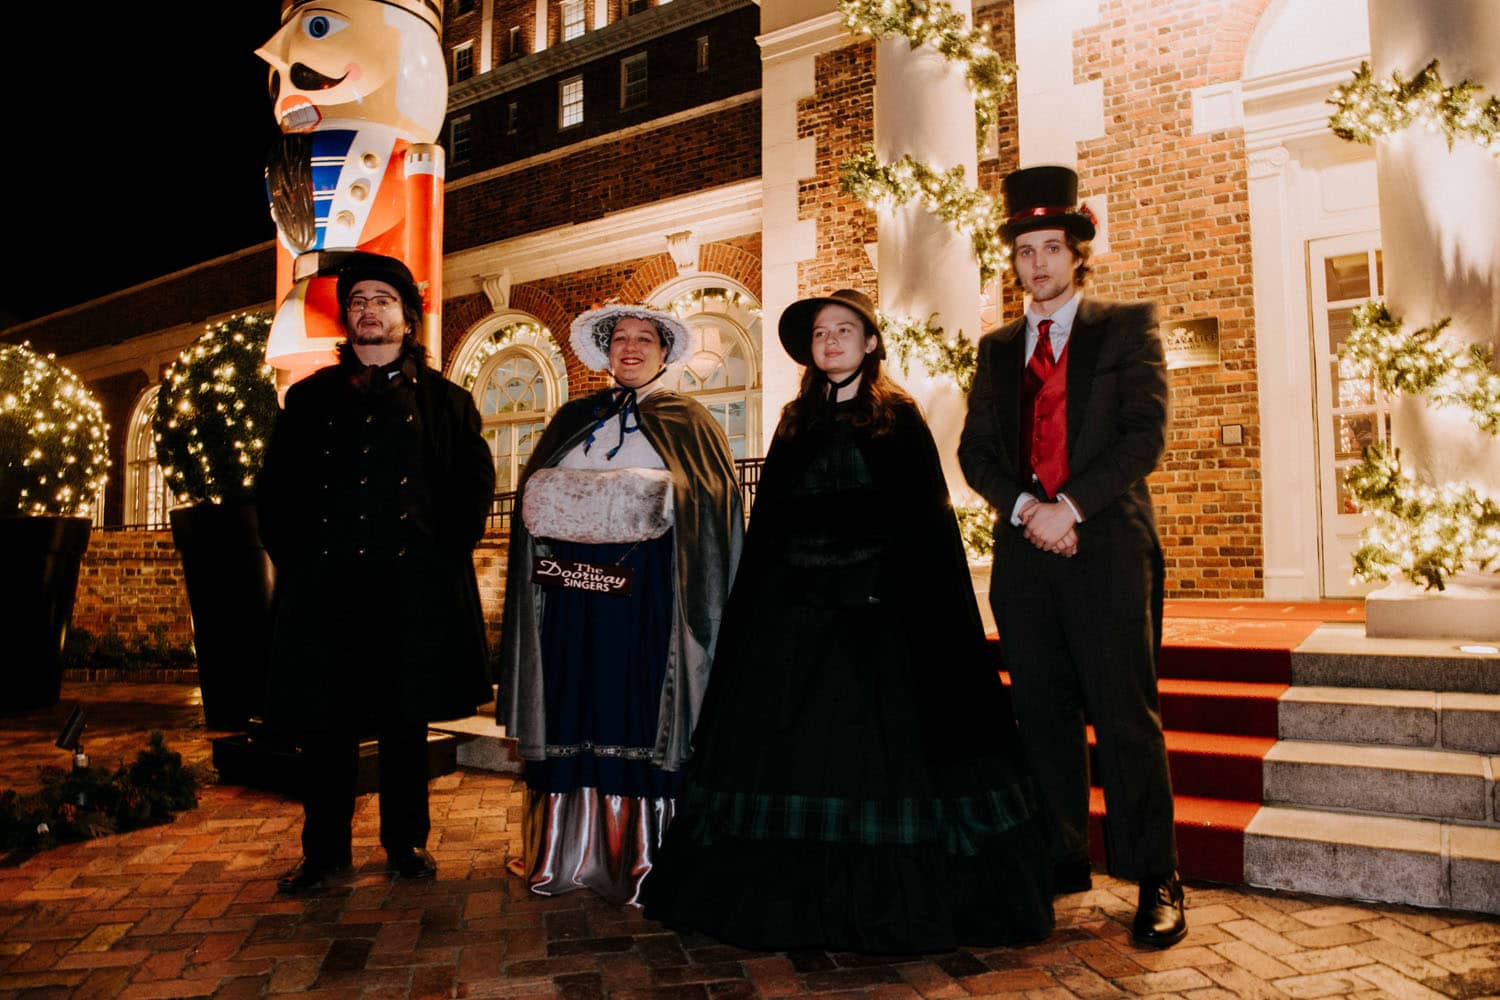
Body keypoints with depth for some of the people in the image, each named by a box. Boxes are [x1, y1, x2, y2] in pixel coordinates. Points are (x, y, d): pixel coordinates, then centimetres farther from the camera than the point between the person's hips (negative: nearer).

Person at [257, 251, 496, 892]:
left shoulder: (444, 400, 10)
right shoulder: (310, 396, 15)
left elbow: (476, 485, 6)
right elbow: (274, 488, 14)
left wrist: (442, 554, -3)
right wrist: (294, 557, 3)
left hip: (413, 587, -1)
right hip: (324, 588, 2)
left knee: (406, 721, 7)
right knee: (323, 723, 4)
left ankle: (405, 843, 21)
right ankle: (325, 850, 18)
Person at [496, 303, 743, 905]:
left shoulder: (686, 421, 9)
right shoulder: (573, 420, 18)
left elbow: (713, 507, 0)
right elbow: (536, 497, 14)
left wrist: (657, 502, -13)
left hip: (646, 593, -3)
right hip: (572, 590, 3)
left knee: (639, 714, -3)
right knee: (575, 713, 5)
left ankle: (640, 858, 8)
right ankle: (569, 852, 16)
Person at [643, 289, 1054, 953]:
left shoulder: (899, 418, 4)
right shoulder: (796, 422, 14)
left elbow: (925, 518, -2)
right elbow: (767, 517, 14)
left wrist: (924, 612, -11)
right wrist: (753, 608, 8)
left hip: (875, 606, -4)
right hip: (795, 603, 4)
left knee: (878, 743, -1)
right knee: (791, 744, 5)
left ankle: (888, 901, 14)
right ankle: (795, 896, 18)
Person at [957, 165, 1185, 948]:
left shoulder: (1127, 328, 6)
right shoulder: (997, 349, 17)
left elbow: (1145, 433, -5)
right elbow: (974, 450, 10)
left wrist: (1071, 505, -14)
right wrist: (1024, 507, -8)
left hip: (1106, 547, -3)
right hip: (1024, 553, 4)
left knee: (1126, 716, -2)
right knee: (1043, 716, 8)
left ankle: (1155, 881, 9)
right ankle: (1060, 863, 20)